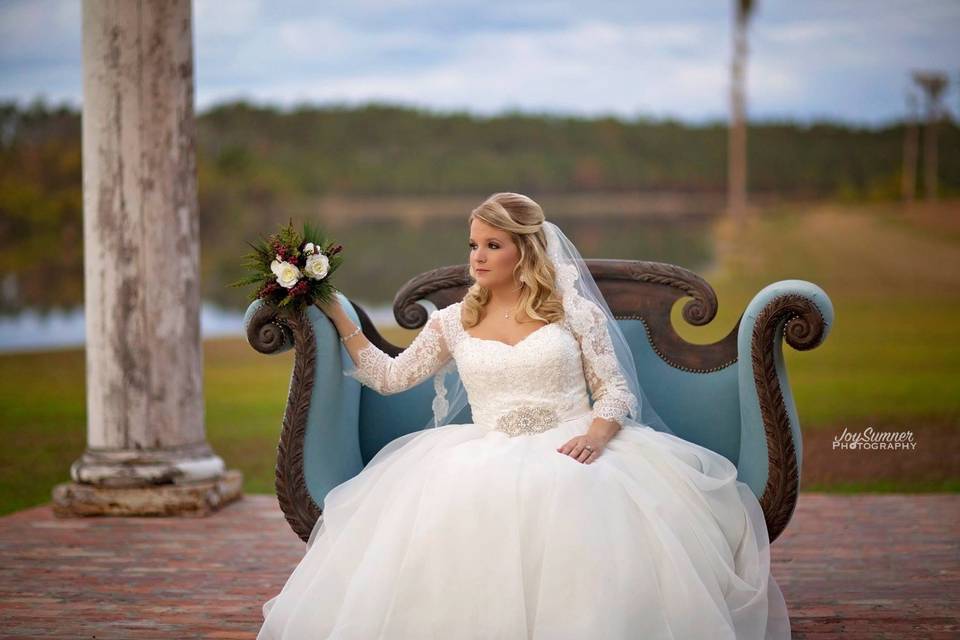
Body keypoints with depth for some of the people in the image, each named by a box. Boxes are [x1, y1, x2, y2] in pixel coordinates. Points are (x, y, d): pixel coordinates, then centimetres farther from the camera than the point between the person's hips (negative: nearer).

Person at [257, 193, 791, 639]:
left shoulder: (575, 311, 9)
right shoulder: (453, 323, 18)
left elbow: (616, 389, 6)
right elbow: (392, 377, 23)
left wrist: (596, 433, -16)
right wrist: (336, 315, 18)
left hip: (569, 453, -2)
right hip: (487, 460, 2)